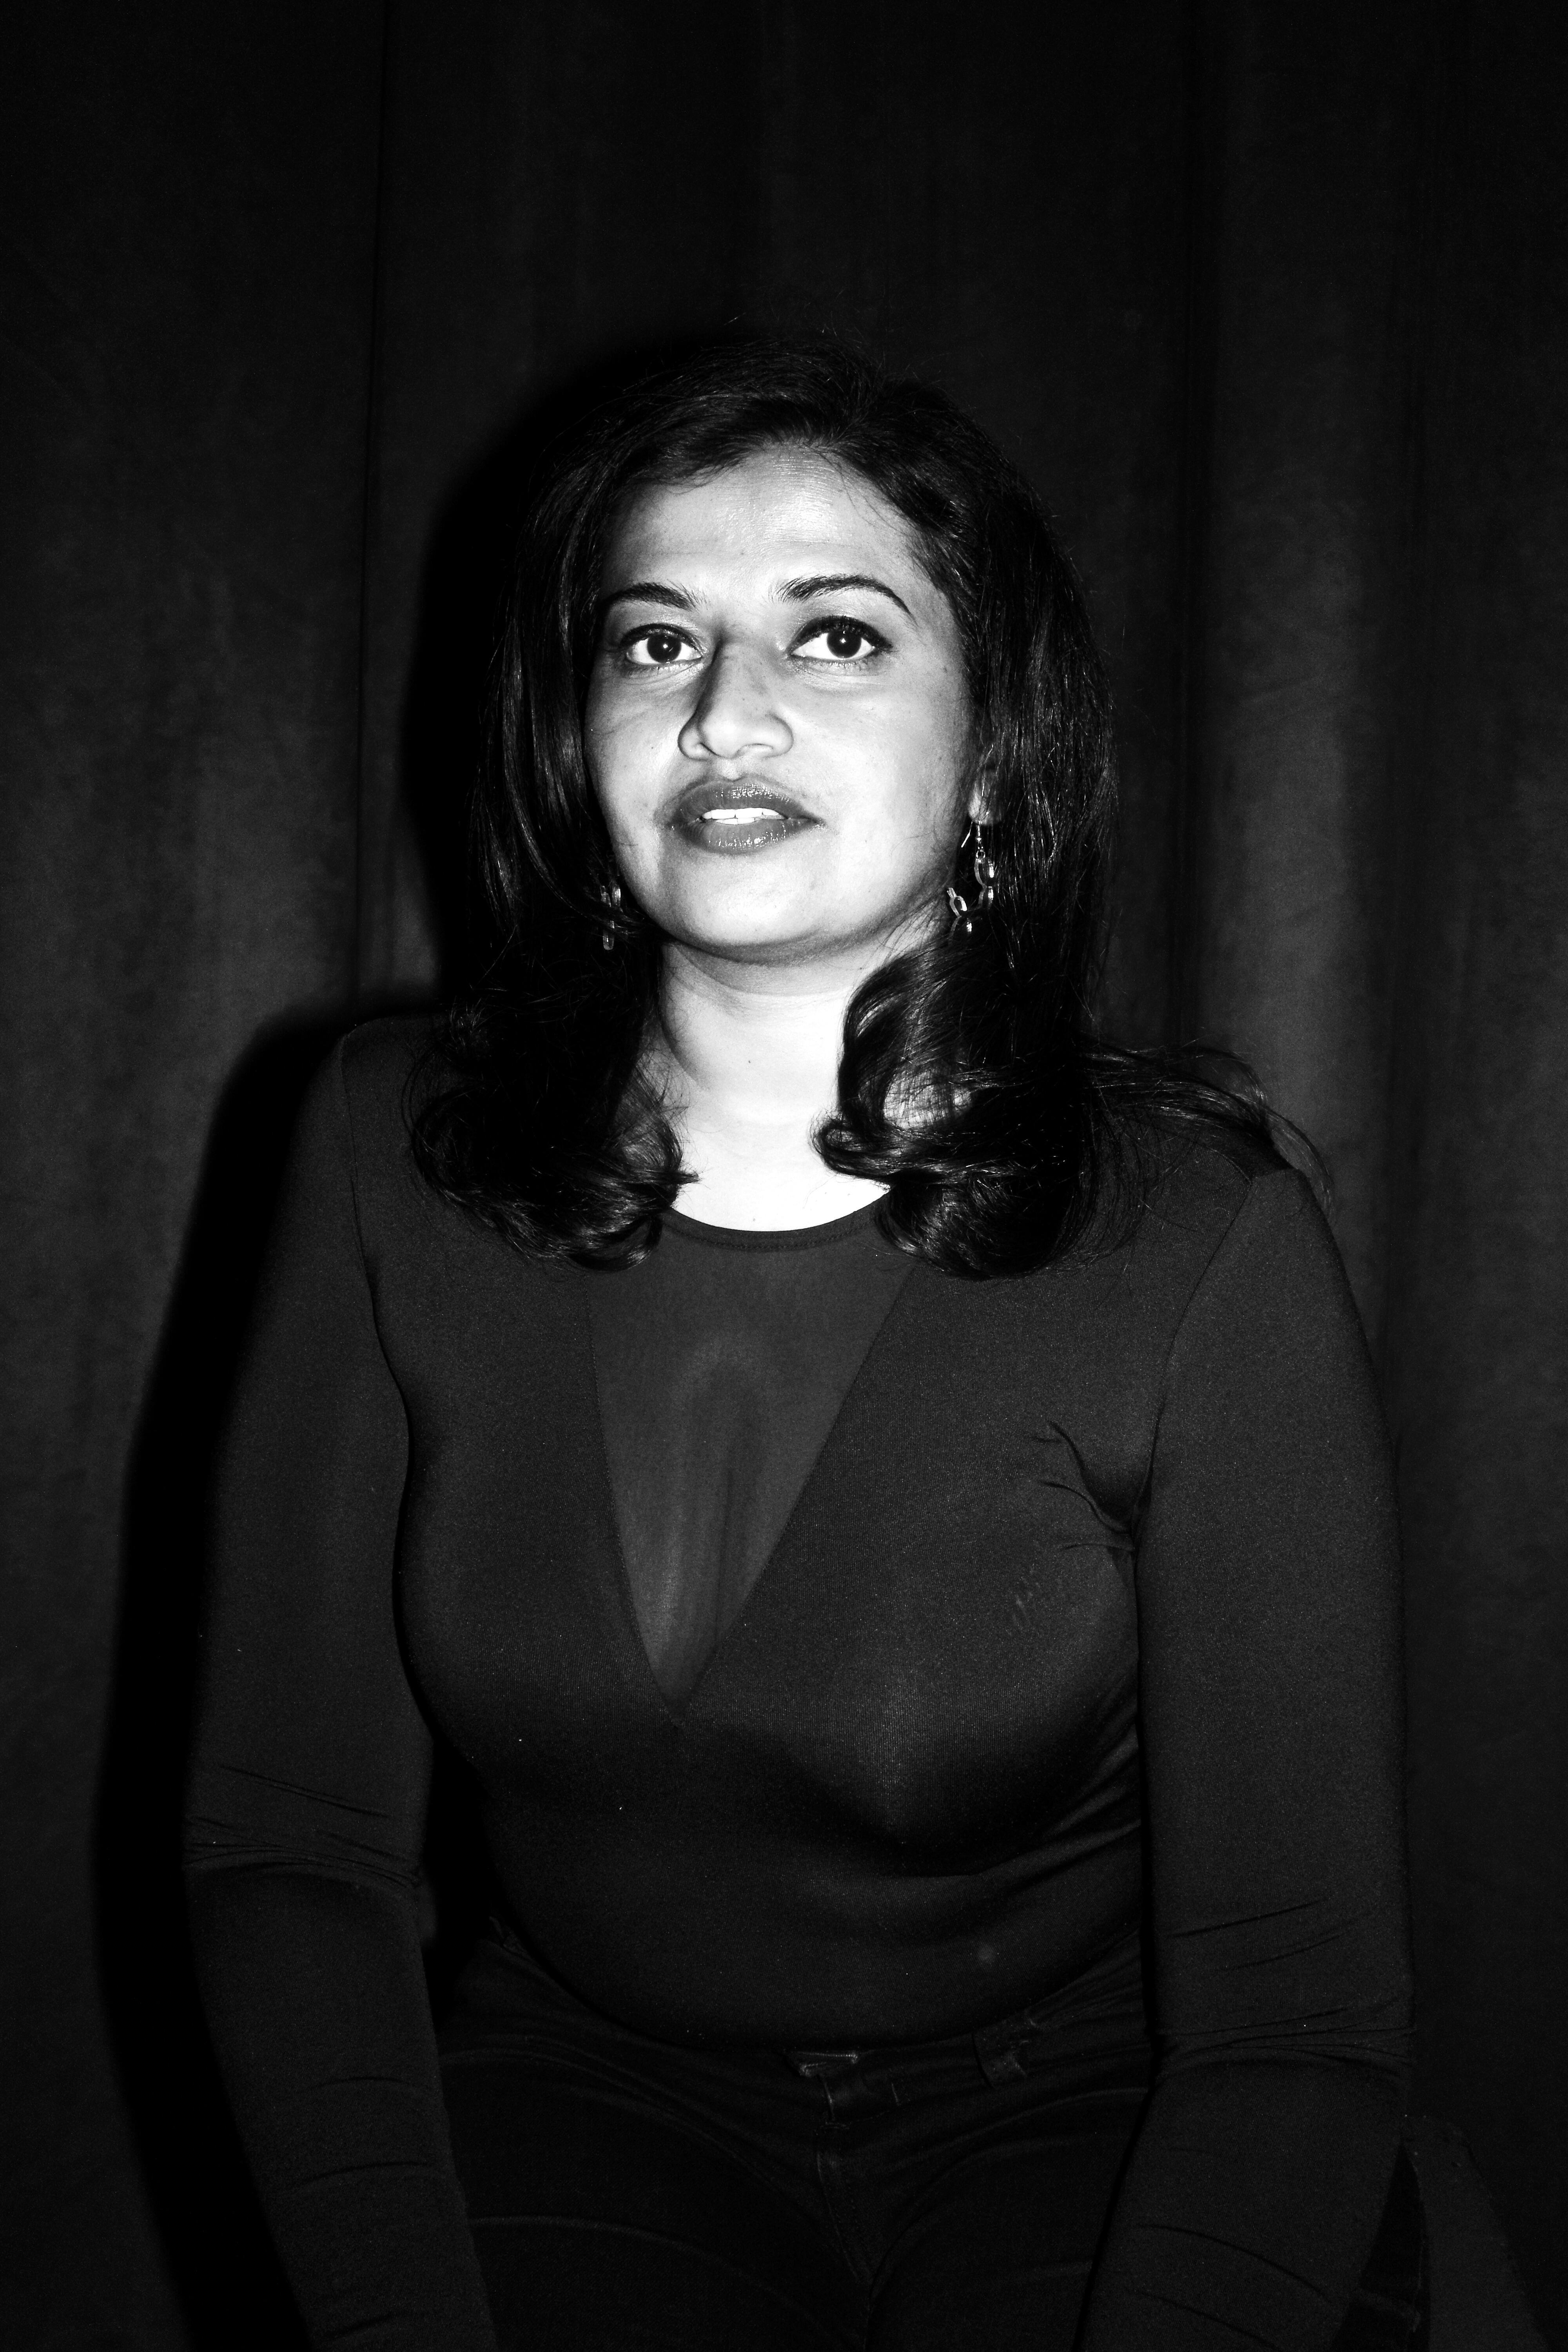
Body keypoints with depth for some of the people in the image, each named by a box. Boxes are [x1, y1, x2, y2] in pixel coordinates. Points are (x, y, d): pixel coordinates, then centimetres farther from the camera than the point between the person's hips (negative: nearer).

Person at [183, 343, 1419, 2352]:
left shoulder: (1201, 1244, -16)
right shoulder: (395, 1153, -8)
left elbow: (1297, 2012, -13)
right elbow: (290, 1843, -6)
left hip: (1078, 2126, -1)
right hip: (590, 2096, 1)